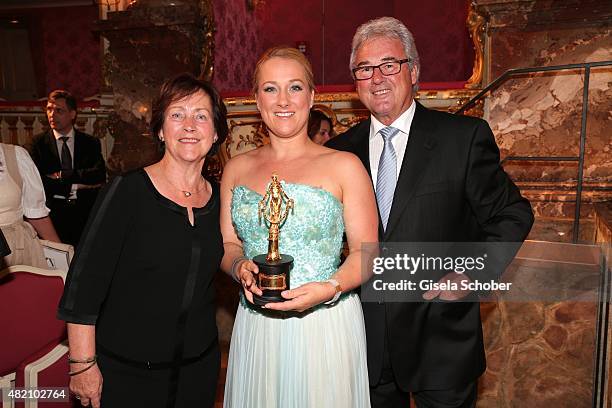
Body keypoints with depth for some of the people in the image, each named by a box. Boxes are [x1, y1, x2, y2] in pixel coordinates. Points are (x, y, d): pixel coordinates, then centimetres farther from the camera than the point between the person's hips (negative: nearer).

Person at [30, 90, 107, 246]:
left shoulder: (91, 143, 7)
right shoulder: (39, 142, 6)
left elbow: (100, 175, -8)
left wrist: (61, 175, -12)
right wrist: (75, 187, -11)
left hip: (86, 216, 1)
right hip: (53, 214, 0)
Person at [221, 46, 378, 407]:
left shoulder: (344, 166, -5)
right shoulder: (237, 168, 6)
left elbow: (366, 250, -4)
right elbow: (228, 244, 11)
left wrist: (330, 288, -20)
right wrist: (241, 267, -10)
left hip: (326, 324, -3)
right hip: (254, 327, 3)